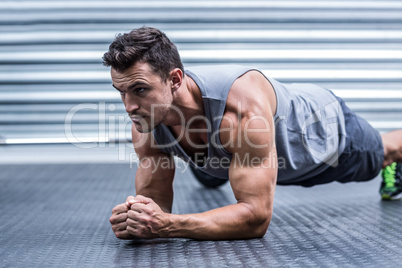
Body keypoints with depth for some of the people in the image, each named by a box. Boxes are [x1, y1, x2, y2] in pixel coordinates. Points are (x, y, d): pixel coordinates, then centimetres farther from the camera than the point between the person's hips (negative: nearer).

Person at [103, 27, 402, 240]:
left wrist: (165, 225, -60)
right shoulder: (146, 121, -32)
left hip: (326, 126, -3)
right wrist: (134, 218, -48)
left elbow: (256, 217, -51)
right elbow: (155, 200, -23)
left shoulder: (242, 103, -52)